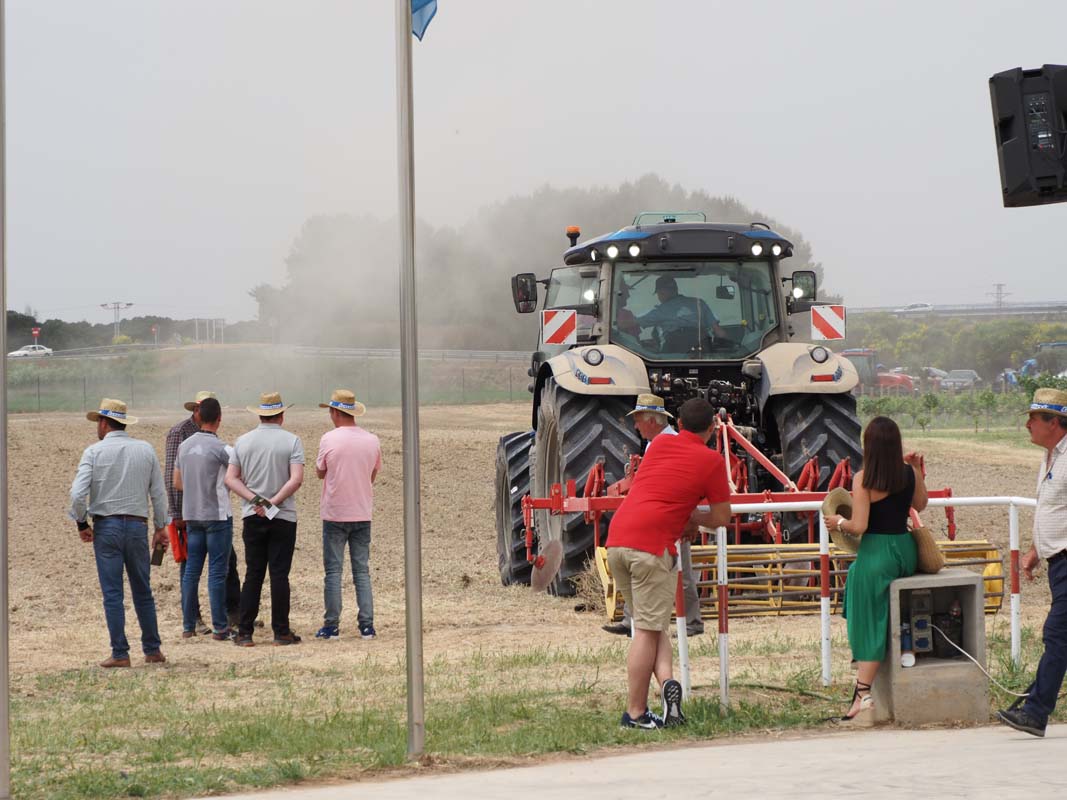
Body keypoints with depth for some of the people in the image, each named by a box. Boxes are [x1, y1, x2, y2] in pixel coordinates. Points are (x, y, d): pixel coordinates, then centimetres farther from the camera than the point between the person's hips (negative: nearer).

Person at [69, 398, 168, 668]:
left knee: (112, 594, 0)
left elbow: (77, 494, -12)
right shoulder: (146, 450, 5)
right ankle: (152, 650, 15)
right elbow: (159, 493, 5)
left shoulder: (94, 451, -4)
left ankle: (120, 654, -1)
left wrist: (82, 523, 2)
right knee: (143, 592, 12)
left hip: (106, 527, -3)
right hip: (138, 526, 3)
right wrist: (160, 527, 14)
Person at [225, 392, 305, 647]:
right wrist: (273, 502, -13)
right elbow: (296, 479, -16)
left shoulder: (243, 441, 6)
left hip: (252, 518, 3)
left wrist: (255, 500, -7)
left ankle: (245, 633, 4)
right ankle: (281, 632, 3)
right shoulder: (292, 441, -4)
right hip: (283, 517, -3)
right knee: (279, 575, 1)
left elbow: (231, 479, 0)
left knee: (253, 575, 7)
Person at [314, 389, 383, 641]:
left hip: (335, 513, -3)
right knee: (362, 571, 8)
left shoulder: (329, 439, -11)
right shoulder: (372, 441, 2)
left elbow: (320, 472, 2)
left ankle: (331, 625, 3)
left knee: (333, 571, 3)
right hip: (363, 514, 3)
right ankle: (367, 625, 4)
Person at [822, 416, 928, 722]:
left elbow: (859, 526, -16)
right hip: (906, 550, 6)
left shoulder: (863, 479, -14)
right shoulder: (909, 473, 2)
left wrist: (838, 522, 3)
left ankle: (863, 695, -7)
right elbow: (920, 505, 20)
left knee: (870, 624, -2)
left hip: (876, 553, -6)